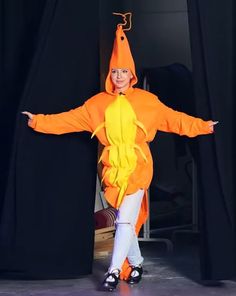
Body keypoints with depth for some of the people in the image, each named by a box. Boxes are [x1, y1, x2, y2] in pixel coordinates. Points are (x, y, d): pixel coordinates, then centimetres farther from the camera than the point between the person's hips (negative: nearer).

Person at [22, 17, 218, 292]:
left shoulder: (147, 100, 1)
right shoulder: (98, 103, 7)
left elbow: (173, 119, 2)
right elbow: (71, 119, 7)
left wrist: (202, 126, -4)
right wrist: (39, 121, 3)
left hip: (137, 165, -3)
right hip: (113, 166, 3)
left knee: (125, 219, -10)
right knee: (126, 219, 10)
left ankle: (115, 270, -8)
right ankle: (135, 264, 27)